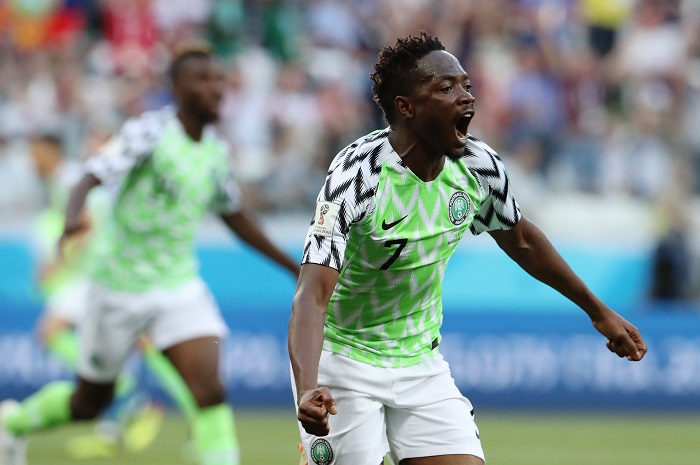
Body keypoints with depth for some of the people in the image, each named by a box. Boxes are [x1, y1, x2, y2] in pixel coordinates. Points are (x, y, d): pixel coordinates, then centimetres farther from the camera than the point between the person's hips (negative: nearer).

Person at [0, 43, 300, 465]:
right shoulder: (149, 131, -16)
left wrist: (294, 267, 20)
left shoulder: (216, 150, 3)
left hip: (180, 285, 4)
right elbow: (90, 179, -27)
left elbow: (235, 217, 19)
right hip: (122, 287, -4)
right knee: (91, 402, 12)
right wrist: (72, 218, -49)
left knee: (209, 389, -18)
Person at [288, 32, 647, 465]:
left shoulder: (479, 165, -7)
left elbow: (521, 239, 15)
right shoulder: (358, 174, -26)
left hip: (422, 363, 5)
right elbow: (312, 296, -34)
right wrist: (307, 390, -50)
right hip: (344, 366, -5)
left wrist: (598, 311, 22)